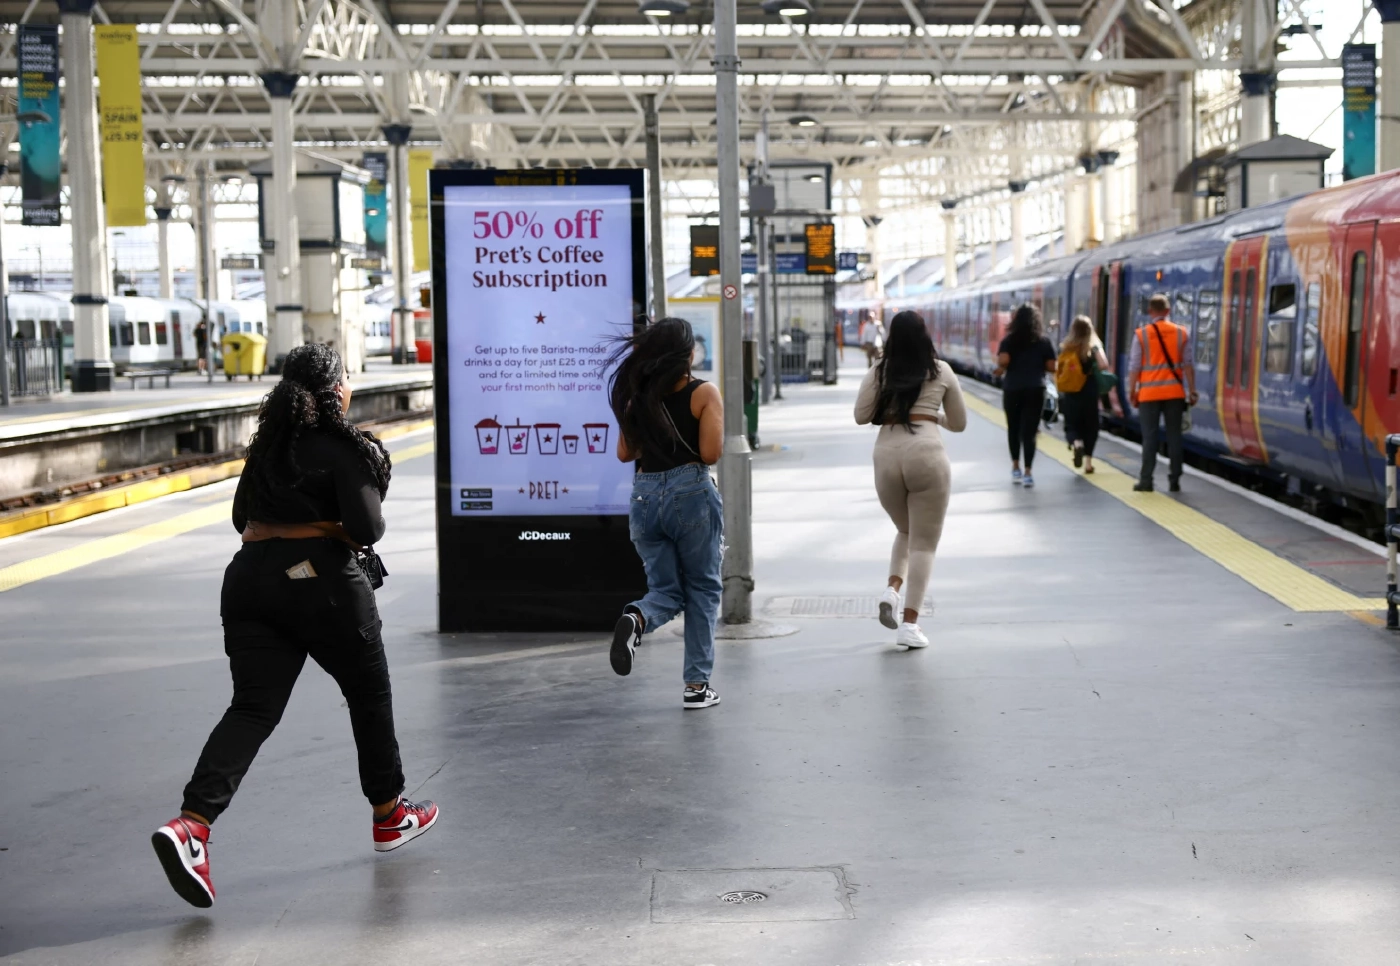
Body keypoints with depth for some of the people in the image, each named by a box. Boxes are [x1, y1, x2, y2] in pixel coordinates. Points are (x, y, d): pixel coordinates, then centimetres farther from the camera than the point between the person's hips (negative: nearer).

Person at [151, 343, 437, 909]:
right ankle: (390, 816, 30)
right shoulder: (345, 449, -8)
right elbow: (366, 531, -15)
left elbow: (243, 516, 21)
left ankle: (191, 824, -22)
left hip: (250, 579, 5)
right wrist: (346, 529, 6)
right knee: (369, 693, 16)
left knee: (253, 708, -1)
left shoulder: (267, 445, 13)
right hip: (320, 581, -5)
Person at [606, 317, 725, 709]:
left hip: (645, 496, 4)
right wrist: (686, 439, 6)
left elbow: (625, 453, 8)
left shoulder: (636, 395, 6)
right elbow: (711, 453, -14)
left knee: (665, 588, 13)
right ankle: (697, 684, 11)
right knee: (702, 589, 11)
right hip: (691, 493, -4)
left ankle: (637, 618, -23)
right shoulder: (704, 393, -8)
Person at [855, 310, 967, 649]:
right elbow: (959, 423, 16)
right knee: (924, 542, 3)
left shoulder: (879, 372, 9)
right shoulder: (941, 372, 9)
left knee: (906, 532, 24)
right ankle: (909, 624, -5)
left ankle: (892, 590, 0)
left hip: (886, 456, 3)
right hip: (926, 454, -2)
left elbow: (861, 416, 5)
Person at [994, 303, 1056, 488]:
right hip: (1035, 390, 0)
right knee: (1029, 431, -2)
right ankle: (1027, 472, -8)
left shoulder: (1009, 340, 0)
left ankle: (1016, 468, 24)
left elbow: (1003, 361, -16)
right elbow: (1051, 367, -2)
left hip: (1012, 389, 0)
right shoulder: (1044, 341, 2)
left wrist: (1000, 370, 5)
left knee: (1013, 428, 17)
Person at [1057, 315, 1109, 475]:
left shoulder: (1065, 347, 1)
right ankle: (1088, 461, 12)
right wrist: (1099, 348, -4)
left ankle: (1076, 443, -22)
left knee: (1071, 426, 11)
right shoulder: (1093, 347, -8)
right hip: (1089, 394, -1)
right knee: (1090, 426, 14)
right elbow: (1104, 366, -18)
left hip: (1069, 394, 1)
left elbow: (1056, 368, 1)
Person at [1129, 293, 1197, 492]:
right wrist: (1192, 391, 6)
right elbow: (1188, 365, 1)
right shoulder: (1182, 333, 2)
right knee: (1174, 435, 7)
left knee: (1149, 437, 2)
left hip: (1149, 393, -1)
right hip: (1175, 392, 2)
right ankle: (1174, 480, 8)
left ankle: (1146, 480, 1)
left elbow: (1134, 367, -4)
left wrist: (1132, 391, 5)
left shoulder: (1141, 334, -3)